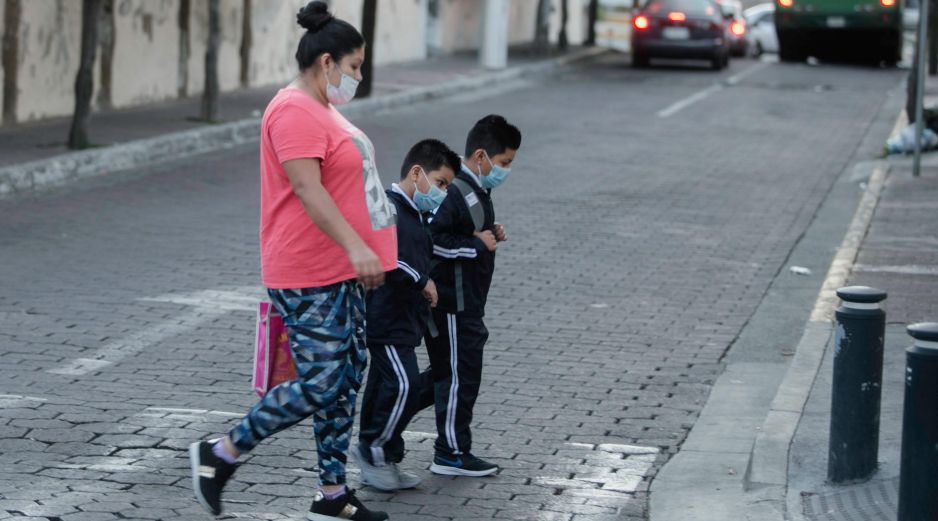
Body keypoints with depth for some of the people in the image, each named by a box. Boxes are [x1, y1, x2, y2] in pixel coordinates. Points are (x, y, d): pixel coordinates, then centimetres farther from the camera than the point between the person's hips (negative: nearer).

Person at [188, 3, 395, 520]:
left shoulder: (320, 109, 18)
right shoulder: (294, 111, -16)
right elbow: (306, 188, -26)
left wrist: (361, 251, 27)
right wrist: (355, 246, -35)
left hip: (342, 273, 11)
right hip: (310, 279, -11)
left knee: (347, 380, 11)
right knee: (319, 385, -11)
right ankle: (219, 456, 3)